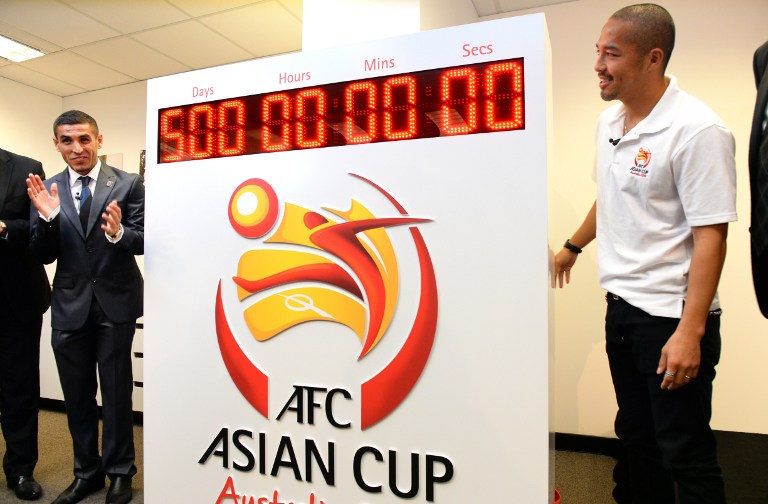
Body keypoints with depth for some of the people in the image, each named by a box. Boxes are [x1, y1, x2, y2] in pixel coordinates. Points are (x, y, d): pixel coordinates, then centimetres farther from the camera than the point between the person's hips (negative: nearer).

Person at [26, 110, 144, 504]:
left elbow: (144, 241, -10)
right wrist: (48, 218, -19)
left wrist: (119, 233, -31)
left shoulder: (128, 184, -6)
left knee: (116, 392, 9)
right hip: (70, 305, 3)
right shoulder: (47, 189, 2)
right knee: (76, 395, 15)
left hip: (115, 302, -3)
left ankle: (119, 472, 27)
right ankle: (87, 472, 34)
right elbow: (44, 256, -1)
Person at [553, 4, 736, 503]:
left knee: (685, 454, 5)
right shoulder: (609, 121, 8)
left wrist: (690, 332, -22)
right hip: (622, 306, 7)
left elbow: (711, 236, -19)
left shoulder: (697, 129, -16)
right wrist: (573, 247, 33)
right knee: (637, 438, 20)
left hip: (671, 314, -7)